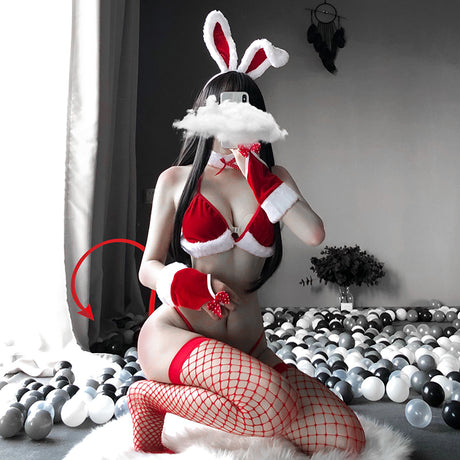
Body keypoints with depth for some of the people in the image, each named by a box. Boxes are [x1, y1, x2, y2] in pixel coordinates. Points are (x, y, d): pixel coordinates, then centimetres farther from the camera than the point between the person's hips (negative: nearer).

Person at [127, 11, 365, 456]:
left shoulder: (274, 178, 12)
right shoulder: (176, 179, 6)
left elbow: (314, 234, -8)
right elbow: (148, 268, 5)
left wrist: (256, 175, -9)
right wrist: (192, 283, -17)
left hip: (248, 347, 5)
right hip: (176, 333, -4)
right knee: (273, 401, -33)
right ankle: (151, 397, -6)